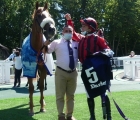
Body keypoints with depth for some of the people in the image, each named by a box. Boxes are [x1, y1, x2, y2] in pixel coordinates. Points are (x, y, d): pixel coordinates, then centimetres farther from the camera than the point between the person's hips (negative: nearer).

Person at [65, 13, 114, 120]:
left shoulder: (97, 38, -2)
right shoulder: (81, 38, 17)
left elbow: (108, 49, -3)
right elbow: (73, 33, 32)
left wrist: (106, 53, -25)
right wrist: (69, 21, 27)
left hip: (97, 68, -6)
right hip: (86, 69, 6)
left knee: (103, 93, -5)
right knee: (90, 94, 12)